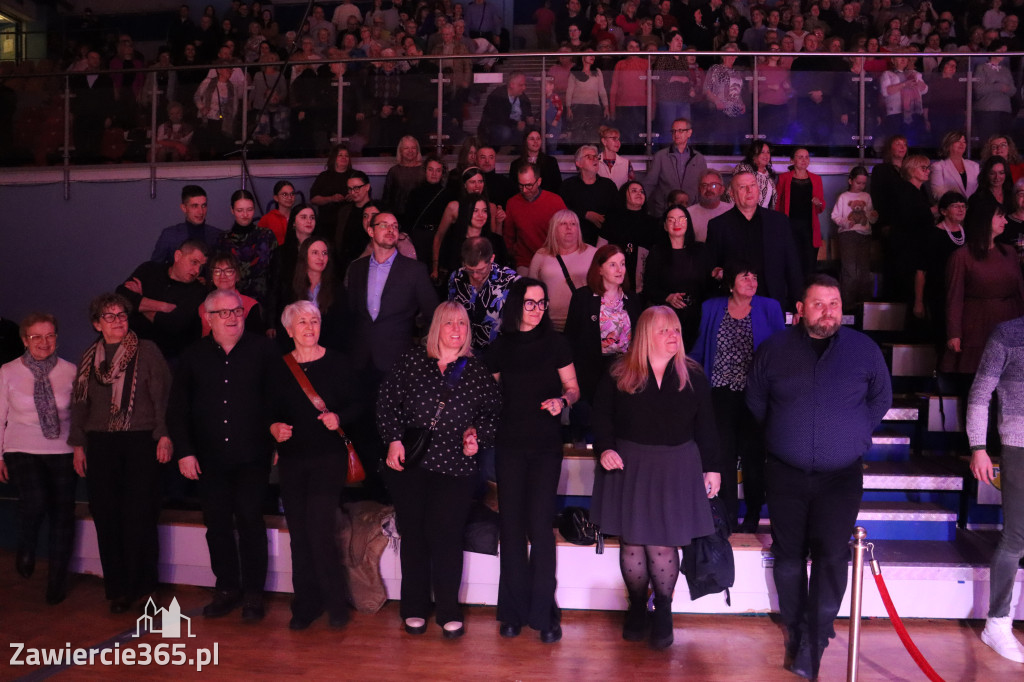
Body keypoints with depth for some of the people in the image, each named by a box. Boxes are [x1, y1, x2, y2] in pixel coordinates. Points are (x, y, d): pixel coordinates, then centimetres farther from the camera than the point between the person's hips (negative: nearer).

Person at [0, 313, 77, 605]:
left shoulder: (70, 371, 0)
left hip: (62, 452, 1)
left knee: (62, 515, 2)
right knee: (35, 500, -24)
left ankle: (56, 584, 20)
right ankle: (25, 550, 9)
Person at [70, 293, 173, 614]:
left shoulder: (147, 350, 2)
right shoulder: (89, 358, 14)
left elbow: (162, 393, -2)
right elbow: (80, 403, 18)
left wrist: (164, 434, -9)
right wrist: (78, 444, 13)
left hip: (141, 442, -4)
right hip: (100, 445, 4)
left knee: (139, 515, -5)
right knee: (106, 515, 2)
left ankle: (139, 585, 8)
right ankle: (117, 587, 13)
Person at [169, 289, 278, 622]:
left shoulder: (263, 349, -3)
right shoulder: (194, 355, 5)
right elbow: (176, 409, 7)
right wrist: (184, 451, 0)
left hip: (251, 457, -3)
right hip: (209, 458, 3)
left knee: (250, 523, 2)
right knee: (217, 525, 10)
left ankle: (253, 593, 14)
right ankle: (227, 588, 24)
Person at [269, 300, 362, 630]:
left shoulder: (336, 363, 0)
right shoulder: (279, 368, 8)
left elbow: (354, 407, 2)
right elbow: (273, 412, 14)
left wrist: (338, 417, -18)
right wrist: (274, 427, -7)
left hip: (329, 457, -3)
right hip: (292, 458, 3)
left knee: (319, 530, -11)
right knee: (299, 534, 6)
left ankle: (335, 603, 7)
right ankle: (306, 603, 20)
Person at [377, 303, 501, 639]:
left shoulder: (478, 371, 6)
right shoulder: (410, 361, 4)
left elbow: (493, 413, 12)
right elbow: (387, 403, 4)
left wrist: (477, 434, -4)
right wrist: (394, 440, -5)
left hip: (455, 466, -1)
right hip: (409, 463, 1)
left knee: (445, 533, -4)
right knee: (412, 533, 8)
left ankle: (449, 611, 13)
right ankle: (414, 609, 24)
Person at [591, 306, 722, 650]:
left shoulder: (693, 375, 3)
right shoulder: (620, 373, -1)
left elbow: (705, 426, 5)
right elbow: (602, 415, 2)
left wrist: (711, 467, 4)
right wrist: (605, 448, -12)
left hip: (675, 469, 0)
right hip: (629, 466, 0)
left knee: (663, 544, -1)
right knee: (631, 541, 7)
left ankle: (663, 611, 20)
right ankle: (637, 607, 26)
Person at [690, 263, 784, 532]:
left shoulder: (769, 308, 4)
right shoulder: (712, 309, 7)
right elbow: (699, 349, 11)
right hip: (721, 393, 1)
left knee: (753, 455, 4)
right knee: (724, 456, 2)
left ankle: (752, 516, 20)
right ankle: (729, 517, 14)